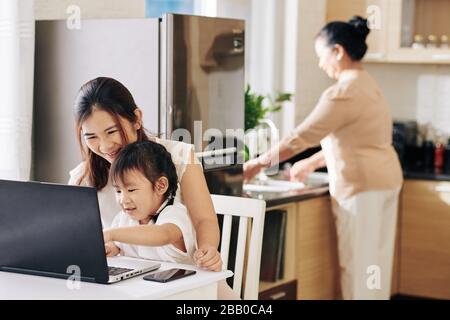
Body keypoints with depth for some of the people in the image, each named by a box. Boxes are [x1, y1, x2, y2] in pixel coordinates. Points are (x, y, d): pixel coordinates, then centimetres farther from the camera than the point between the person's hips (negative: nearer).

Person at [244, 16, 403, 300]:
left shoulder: (345, 91, -17)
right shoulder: (366, 84, 14)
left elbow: (302, 135, -18)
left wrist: (259, 163, -9)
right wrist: (311, 164, 24)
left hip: (361, 186, -10)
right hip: (382, 180, 10)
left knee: (358, 265, -2)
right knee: (374, 263, 15)